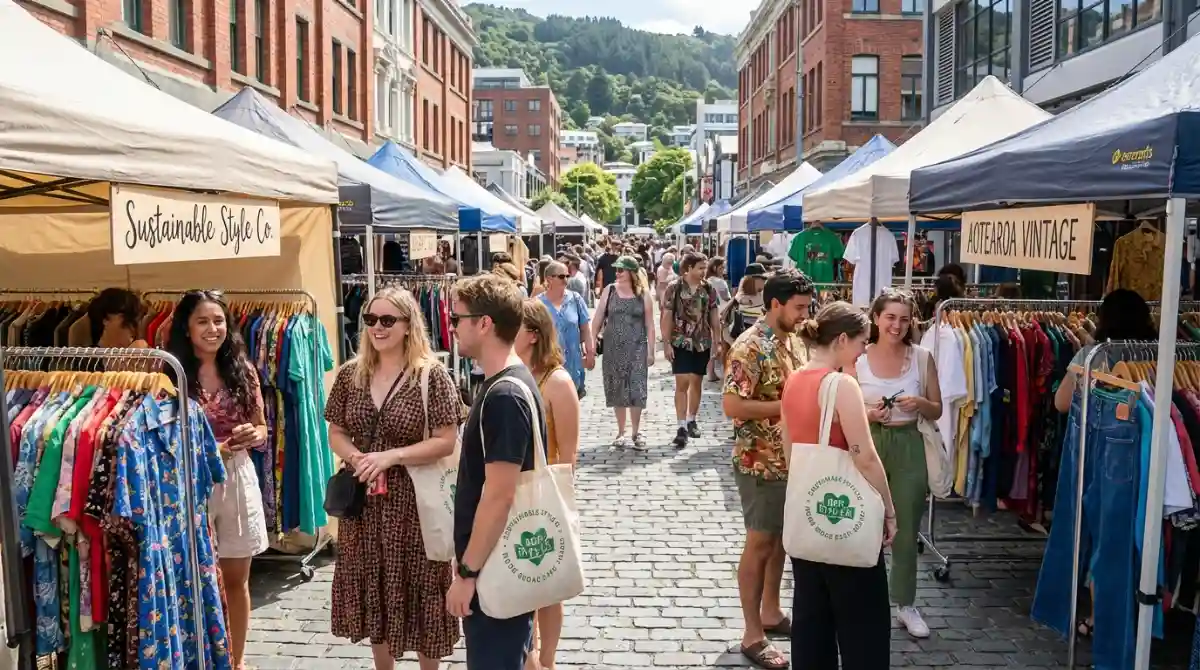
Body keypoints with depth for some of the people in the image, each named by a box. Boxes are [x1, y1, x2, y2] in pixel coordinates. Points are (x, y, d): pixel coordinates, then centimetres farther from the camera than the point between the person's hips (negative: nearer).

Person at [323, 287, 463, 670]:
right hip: (362, 499, 5)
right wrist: (356, 457, -12)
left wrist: (391, 456, -21)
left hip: (414, 500, -4)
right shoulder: (350, 374, 4)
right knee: (371, 590, 16)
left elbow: (446, 441, -13)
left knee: (417, 591, 7)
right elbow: (336, 432, 9)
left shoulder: (432, 374, -11)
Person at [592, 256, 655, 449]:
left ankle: (636, 432, 10)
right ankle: (621, 432, 19)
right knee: (617, 389, 7)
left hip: (636, 348, -1)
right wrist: (592, 342, -4)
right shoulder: (609, 291, 3)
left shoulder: (643, 294, -1)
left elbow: (649, 324, 1)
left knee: (636, 390, -3)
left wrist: (650, 350, -2)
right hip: (613, 348, 2)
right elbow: (598, 318, 3)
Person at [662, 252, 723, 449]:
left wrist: (718, 341, 6)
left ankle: (691, 420, 26)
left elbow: (714, 317, 9)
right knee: (682, 383, -9)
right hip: (681, 342, -4)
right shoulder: (674, 288, -7)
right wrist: (666, 342, -11)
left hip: (703, 343, 4)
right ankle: (681, 427, -8)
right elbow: (667, 317, -6)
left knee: (696, 383, 12)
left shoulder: (708, 290, 4)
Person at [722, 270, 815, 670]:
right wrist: (786, 406, -24)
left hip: (793, 459, 8)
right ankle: (752, 635, 11)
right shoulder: (750, 347, -20)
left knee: (781, 538, 18)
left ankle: (771, 613, 35)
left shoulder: (794, 340, 7)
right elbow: (732, 406, -25)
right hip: (761, 463, -8)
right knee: (760, 544, 0)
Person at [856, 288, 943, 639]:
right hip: (867, 446, -1)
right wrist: (868, 414, -20)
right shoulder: (857, 358, -6)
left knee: (906, 531, 12)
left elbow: (937, 411, 5)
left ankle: (906, 604, 30)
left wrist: (919, 403, -16)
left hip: (908, 448, 1)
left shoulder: (922, 358, -3)